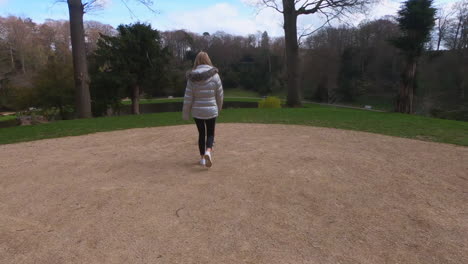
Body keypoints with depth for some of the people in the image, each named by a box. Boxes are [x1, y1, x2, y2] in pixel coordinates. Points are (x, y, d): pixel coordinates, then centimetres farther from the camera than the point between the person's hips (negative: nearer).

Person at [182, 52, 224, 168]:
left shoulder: (192, 77, -6)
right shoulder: (214, 75, -7)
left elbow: (188, 98, -5)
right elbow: (220, 95, -1)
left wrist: (186, 113, 4)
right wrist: (219, 108, 14)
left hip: (197, 111, 1)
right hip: (211, 110, -1)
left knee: (201, 134, 16)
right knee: (210, 133, 12)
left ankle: (202, 158, 23)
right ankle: (208, 151, -15)